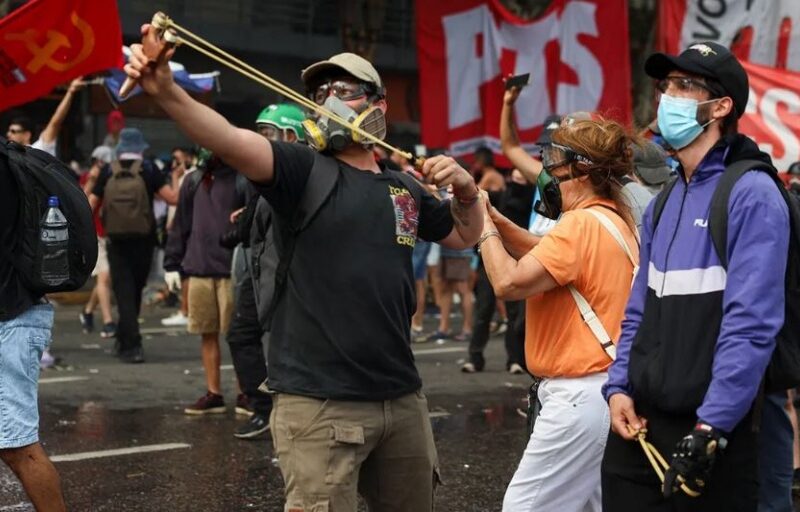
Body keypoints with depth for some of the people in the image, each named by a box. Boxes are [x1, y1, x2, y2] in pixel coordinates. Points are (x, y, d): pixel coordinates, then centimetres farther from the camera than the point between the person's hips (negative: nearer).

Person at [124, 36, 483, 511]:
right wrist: (167, 91, -39)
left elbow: (465, 235, 26)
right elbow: (231, 141, -22)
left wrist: (466, 188, 4)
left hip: (403, 398, 6)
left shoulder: (406, 188, 12)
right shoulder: (304, 169, -4)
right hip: (320, 404, -5)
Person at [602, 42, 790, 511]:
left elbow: (751, 325, -19)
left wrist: (711, 427, -22)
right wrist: (619, 387, 3)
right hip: (641, 421, 7)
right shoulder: (664, 203, 13)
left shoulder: (751, 195, -12)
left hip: (708, 428, -7)